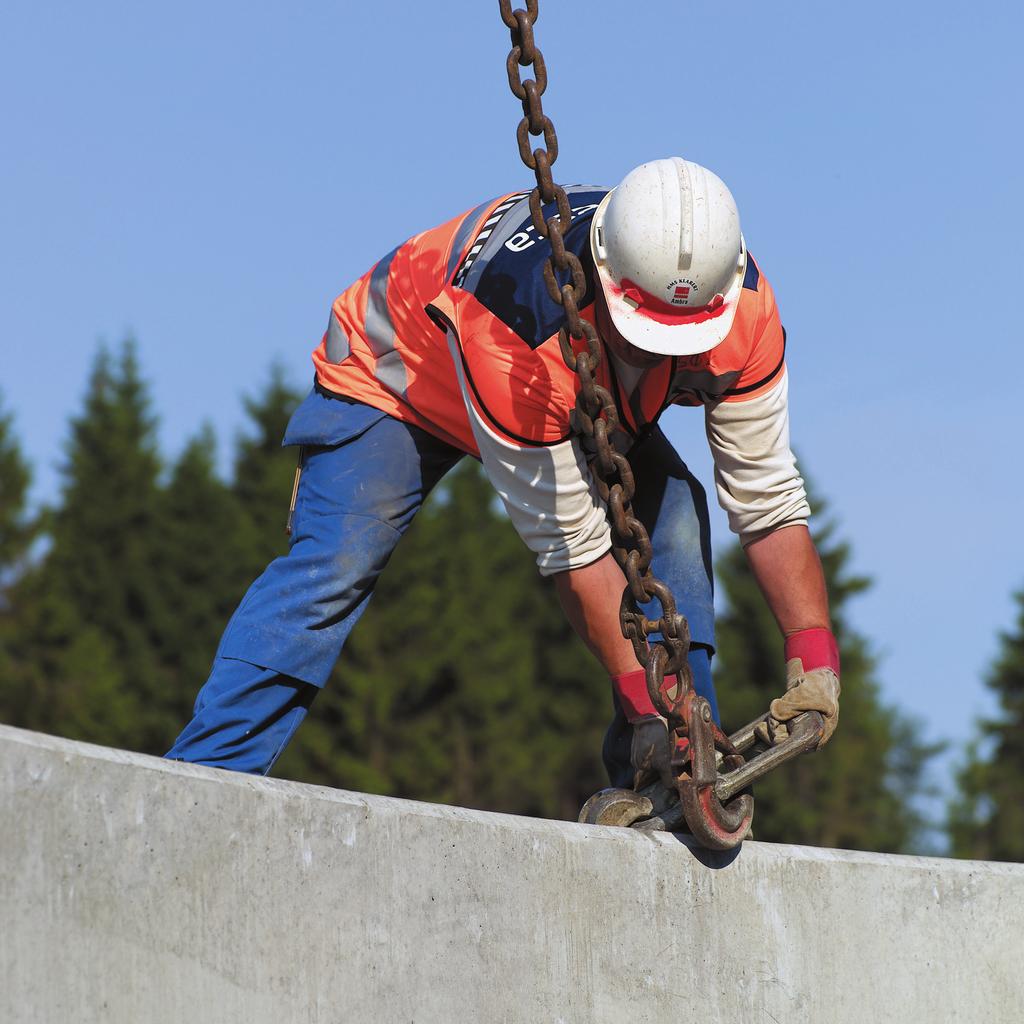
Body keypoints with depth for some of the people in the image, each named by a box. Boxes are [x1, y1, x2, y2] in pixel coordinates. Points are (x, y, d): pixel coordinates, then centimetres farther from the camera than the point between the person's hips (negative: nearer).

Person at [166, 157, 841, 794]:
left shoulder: (746, 309, -31)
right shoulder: (515, 329, -45)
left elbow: (770, 501, -20)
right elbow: (572, 545, -37)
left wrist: (814, 663, -28)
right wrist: (645, 702, -37)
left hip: (594, 404, 5)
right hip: (401, 372, -5)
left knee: (676, 517, -19)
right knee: (338, 562, -24)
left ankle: (667, 782, -13)